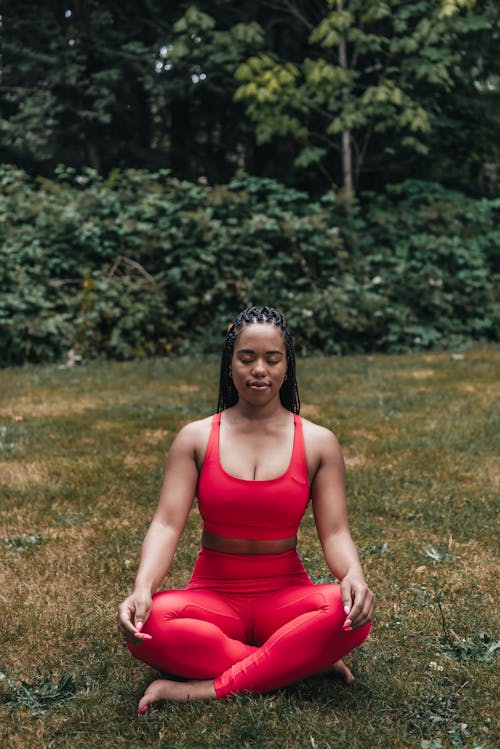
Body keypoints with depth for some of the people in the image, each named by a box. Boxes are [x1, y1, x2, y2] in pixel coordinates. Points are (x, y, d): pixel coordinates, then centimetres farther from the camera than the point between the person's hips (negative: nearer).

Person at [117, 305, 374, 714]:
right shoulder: (196, 438, 0)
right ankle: (302, 660, -23)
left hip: (286, 596, 0)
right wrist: (142, 589, -29)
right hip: (213, 596, 0)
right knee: (150, 623, -33)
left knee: (349, 611, -33)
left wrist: (354, 578, -29)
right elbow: (166, 526, -9)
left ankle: (209, 688, -27)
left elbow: (335, 532, -6)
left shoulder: (318, 443, 1)